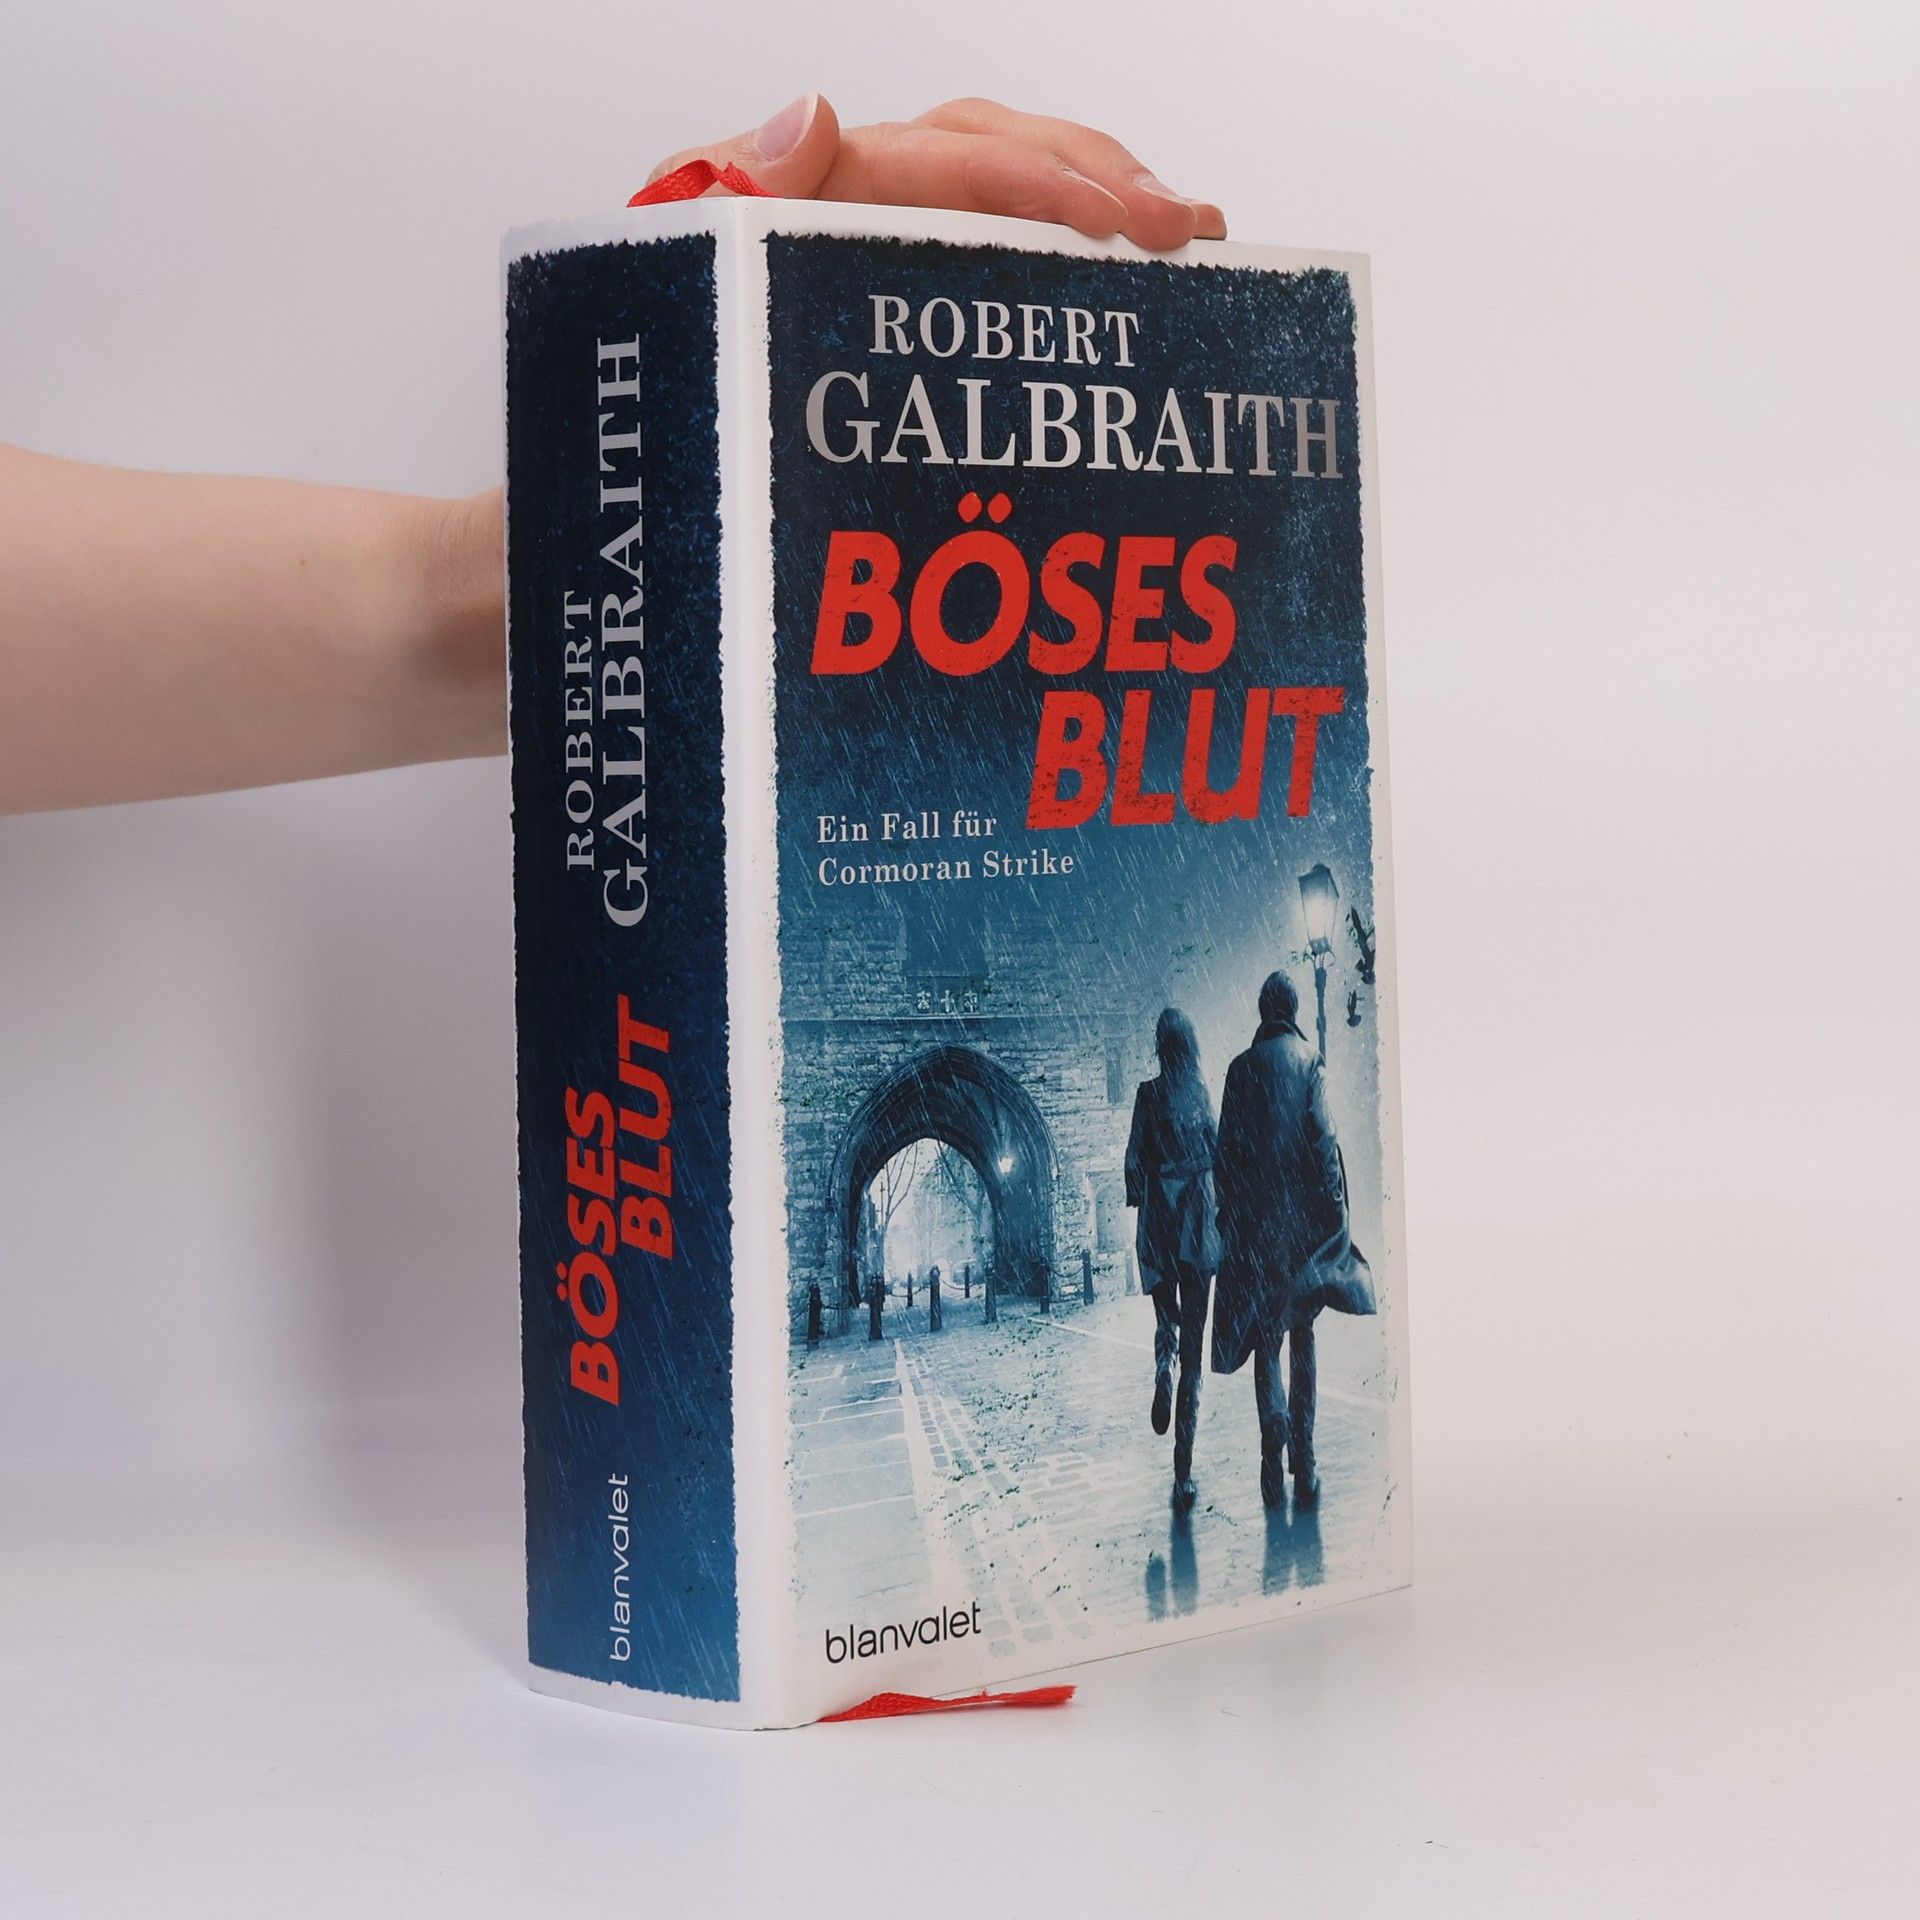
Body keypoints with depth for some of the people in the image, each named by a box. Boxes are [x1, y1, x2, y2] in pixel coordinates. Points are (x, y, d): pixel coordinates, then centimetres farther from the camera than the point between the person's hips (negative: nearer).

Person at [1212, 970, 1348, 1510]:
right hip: (1303, 1216, 0)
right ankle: (1303, 1469, 5)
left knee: (1264, 1336, 4)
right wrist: (1337, 1217, -4)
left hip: (1256, 1218, 0)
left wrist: (1227, 1215, 7)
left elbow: (1227, 1148, 2)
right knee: (1302, 1338, 8)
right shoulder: (1311, 1063, 0)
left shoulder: (1243, 1068, 2)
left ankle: (1274, 1462, -12)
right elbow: (1324, 1141, -6)